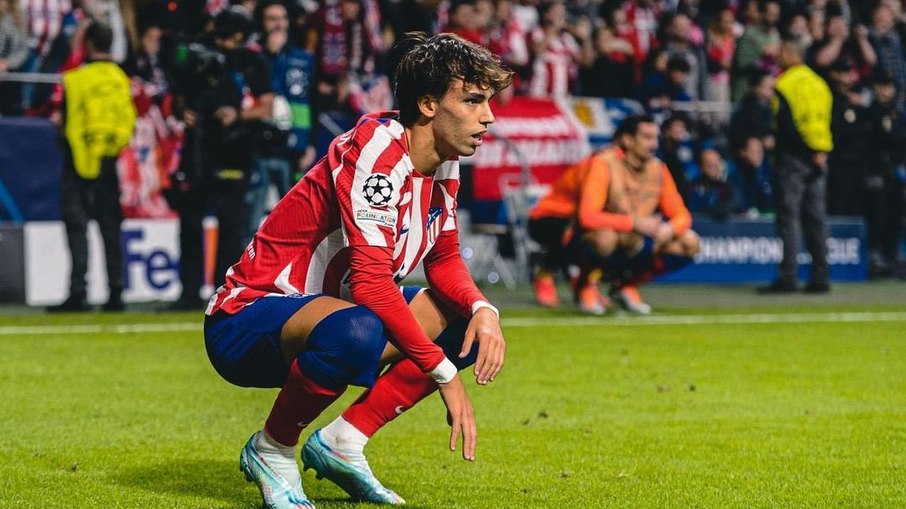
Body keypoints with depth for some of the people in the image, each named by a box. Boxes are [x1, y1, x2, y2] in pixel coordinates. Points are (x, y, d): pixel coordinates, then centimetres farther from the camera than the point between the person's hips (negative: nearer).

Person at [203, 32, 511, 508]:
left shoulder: (443, 163, 3)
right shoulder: (374, 151, -24)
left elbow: (444, 259, 12)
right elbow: (371, 281, -30)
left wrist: (482, 309, -10)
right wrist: (443, 372, -27)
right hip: (248, 317, -9)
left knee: (472, 324, 0)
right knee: (357, 332, -40)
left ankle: (342, 442, -1)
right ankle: (270, 450, -12)